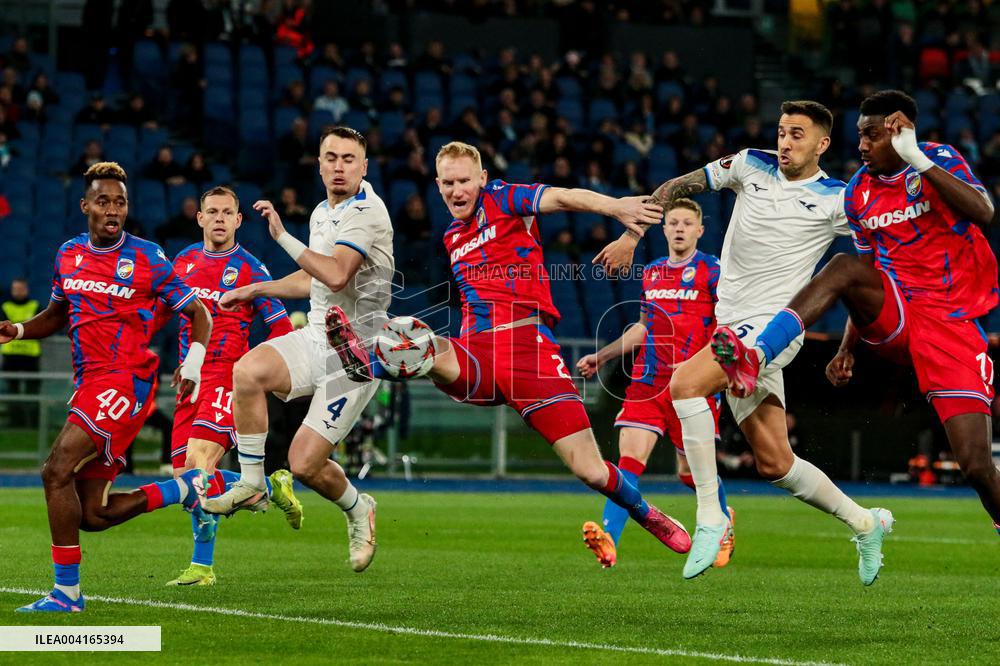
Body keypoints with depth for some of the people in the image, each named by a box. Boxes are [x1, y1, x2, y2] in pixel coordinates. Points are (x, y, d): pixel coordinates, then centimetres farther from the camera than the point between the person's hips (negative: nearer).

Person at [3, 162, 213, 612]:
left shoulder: (147, 258, -4)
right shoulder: (68, 253, 12)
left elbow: (196, 313, 3)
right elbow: (58, 314, 27)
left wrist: (194, 359, -14)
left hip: (125, 382, -7)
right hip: (89, 385, 7)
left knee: (57, 471, -21)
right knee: (94, 515, 4)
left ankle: (66, 592, -13)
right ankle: (186, 488, 23)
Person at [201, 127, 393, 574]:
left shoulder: (366, 212, -14)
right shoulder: (322, 213, 14)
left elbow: (336, 275, -30)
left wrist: (282, 236, -29)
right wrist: (255, 290, 24)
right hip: (316, 337, 7)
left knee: (304, 463, -12)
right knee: (247, 371, -25)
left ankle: (357, 509, 21)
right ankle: (250, 485, -11)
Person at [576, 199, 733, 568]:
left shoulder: (712, 272, -3)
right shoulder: (651, 273, 15)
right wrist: (602, 356, 26)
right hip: (647, 382, 4)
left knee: (692, 472, 7)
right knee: (629, 459, -13)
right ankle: (609, 543, -26)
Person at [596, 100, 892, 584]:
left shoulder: (836, 200, -3)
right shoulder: (750, 165, 9)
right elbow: (677, 187, 14)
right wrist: (631, 234, 8)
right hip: (734, 327, 6)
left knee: (685, 383, -28)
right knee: (773, 462, 6)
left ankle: (710, 518, -23)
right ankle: (865, 522, 26)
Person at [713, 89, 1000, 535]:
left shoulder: (940, 161, -5)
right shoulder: (858, 191, 9)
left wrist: (918, 160, -28)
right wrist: (847, 349, 12)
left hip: (950, 323, -4)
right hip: (890, 318, 4)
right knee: (845, 268, -27)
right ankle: (755, 360, -42)